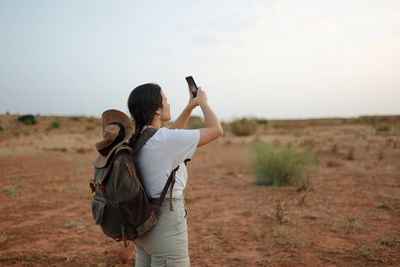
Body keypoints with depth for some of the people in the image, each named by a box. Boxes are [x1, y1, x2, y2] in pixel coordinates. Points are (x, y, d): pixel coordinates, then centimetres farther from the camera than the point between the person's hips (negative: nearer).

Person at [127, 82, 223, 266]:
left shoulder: (137, 139, 3)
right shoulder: (165, 140, -21)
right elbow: (216, 130, -11)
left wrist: (190, 107, 21)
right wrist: (203, 103, 5)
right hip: (166, 224, -8)